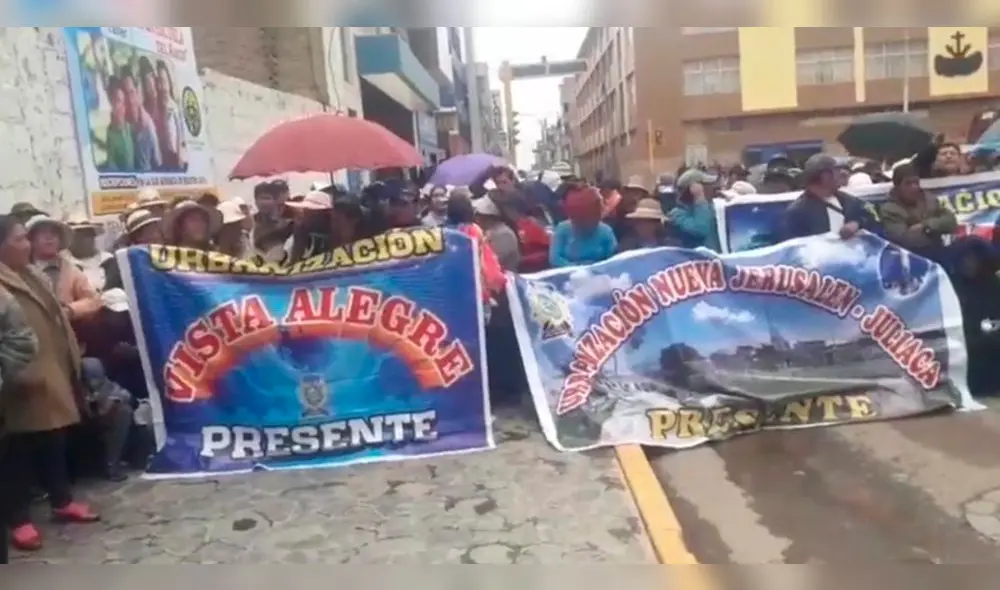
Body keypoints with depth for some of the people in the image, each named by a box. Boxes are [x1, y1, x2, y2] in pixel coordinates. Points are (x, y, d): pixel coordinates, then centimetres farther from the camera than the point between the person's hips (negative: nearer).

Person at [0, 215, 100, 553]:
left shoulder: (32, 277, 15)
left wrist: (72, 364, 20)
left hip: (54, 377, 9)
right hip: (28, 386, -8)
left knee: (55, 444, 18)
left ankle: (62, 502, 31)